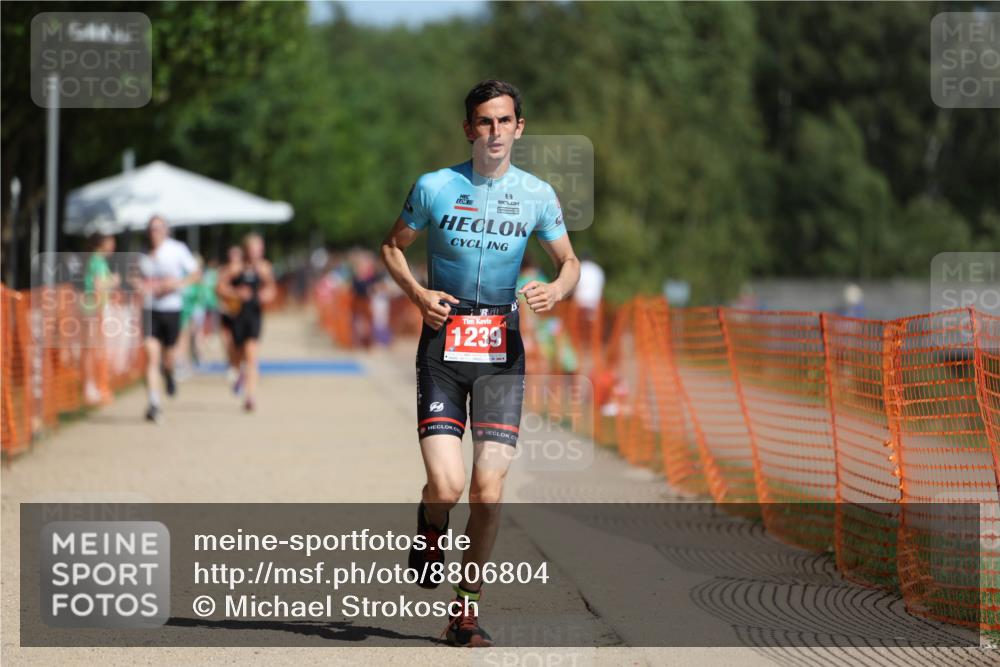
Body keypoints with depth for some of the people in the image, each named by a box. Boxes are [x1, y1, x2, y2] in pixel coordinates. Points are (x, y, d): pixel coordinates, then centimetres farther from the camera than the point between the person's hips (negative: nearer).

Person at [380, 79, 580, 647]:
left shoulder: (538, 195, 4)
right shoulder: (435, 187, 0)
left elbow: (569, 262, 15)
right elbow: (393, 248, 12)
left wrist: (557, 289, -9)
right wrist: (417, 292, -7)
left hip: (503, 348, 1)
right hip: (443, 344, -1)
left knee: (489, 489, -8)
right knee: (446, 487, -15)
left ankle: (468, 608, 9)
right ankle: (431, 532, 23)